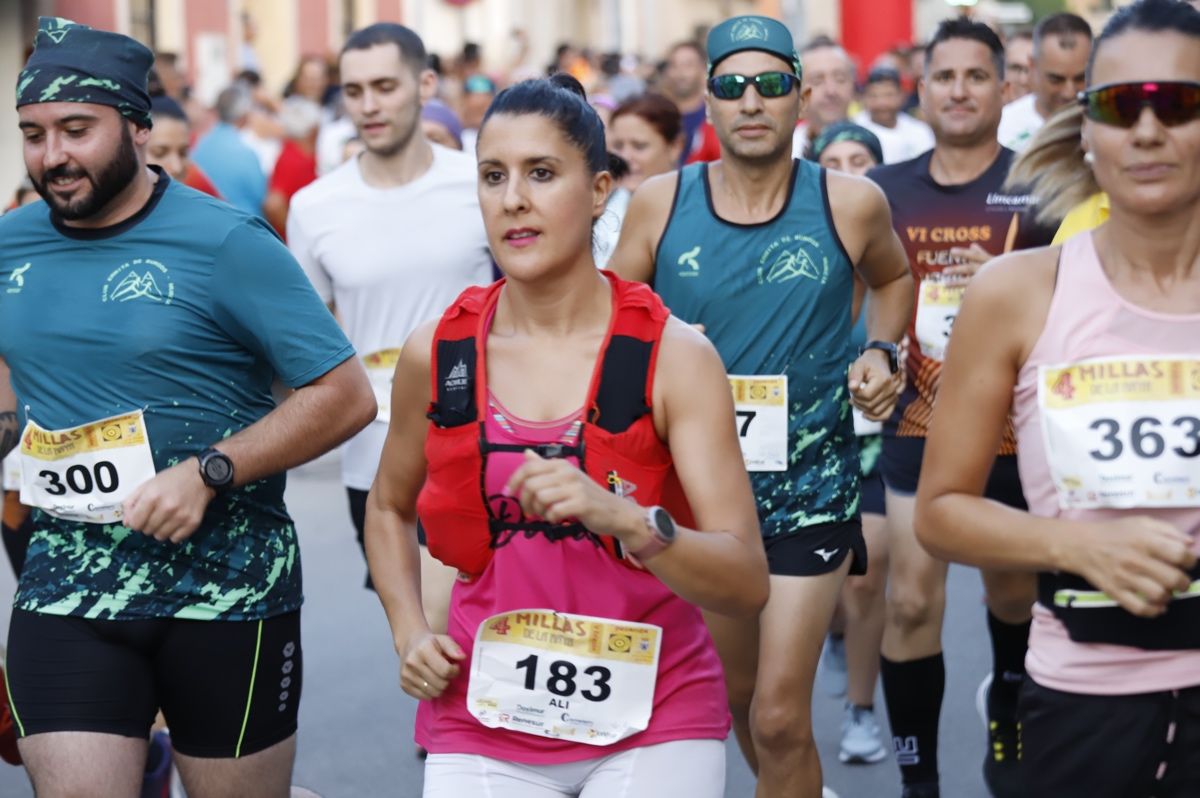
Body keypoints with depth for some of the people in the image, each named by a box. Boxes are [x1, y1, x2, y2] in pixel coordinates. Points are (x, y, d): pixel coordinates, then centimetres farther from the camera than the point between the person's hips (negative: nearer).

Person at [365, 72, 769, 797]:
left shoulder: (674, 355, -10)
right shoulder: (435, 355, -2)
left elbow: (748, 584, -16)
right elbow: (390, 507, 18)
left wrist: (624, 519, -32)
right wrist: (410, 634, 2)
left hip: (653, 720, -2)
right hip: (483, 723, 2)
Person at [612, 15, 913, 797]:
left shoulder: (851, 203, -7)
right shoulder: (660, 203, -6)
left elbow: (893, 277, 14)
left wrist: (883, 351, -3)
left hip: (810, 487, -2)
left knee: (779, 718, -9)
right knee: (735, 695, 19)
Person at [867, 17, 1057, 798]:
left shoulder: (1038, 187, -6)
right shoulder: (887, 190, 3)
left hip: (1014, 433, -1)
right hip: (919, 429, 1)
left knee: (1014, 593, 16)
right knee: (912, 603, -6)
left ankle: (1007, 714, 45)